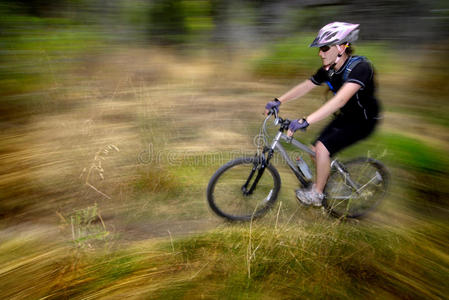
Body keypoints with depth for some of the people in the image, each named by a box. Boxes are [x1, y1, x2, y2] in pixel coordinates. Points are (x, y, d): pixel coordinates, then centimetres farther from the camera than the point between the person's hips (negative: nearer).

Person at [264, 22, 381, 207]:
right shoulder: (328, 70, -5)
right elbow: (305, 87, 2)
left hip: (362, 121, -8)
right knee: (315, 150, 1)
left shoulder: (360, 67, -29)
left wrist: (306, 121, -52)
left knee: (322, 148, -22)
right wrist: (278, 101, -9)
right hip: (344, 117, 8)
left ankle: (316, 194, -3)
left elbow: (340, 100, -43)